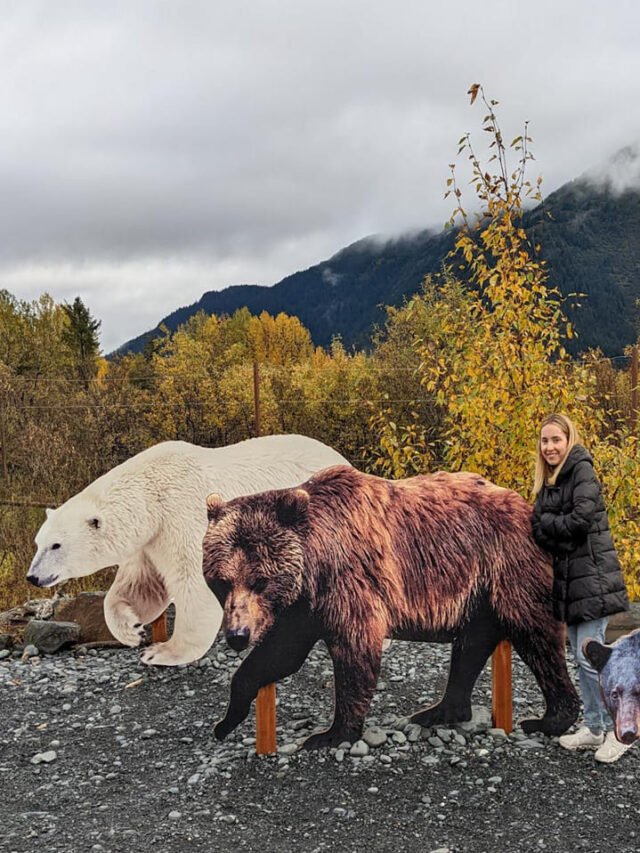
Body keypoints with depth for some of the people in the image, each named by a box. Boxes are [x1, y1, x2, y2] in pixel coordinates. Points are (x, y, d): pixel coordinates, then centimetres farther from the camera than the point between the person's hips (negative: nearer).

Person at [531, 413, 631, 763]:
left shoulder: (582, 470, -9)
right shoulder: (549, 482, 15)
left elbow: (582, 519, -20)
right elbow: (539, 529, 11)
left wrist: (546, 522, -6)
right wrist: (542, 526, -11)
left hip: (593, 579, -8)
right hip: (569, 580, 8)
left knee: (590, 658, -7)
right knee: (581, 659, 13)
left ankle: (618, 729, 6)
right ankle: (594, 727, 23)